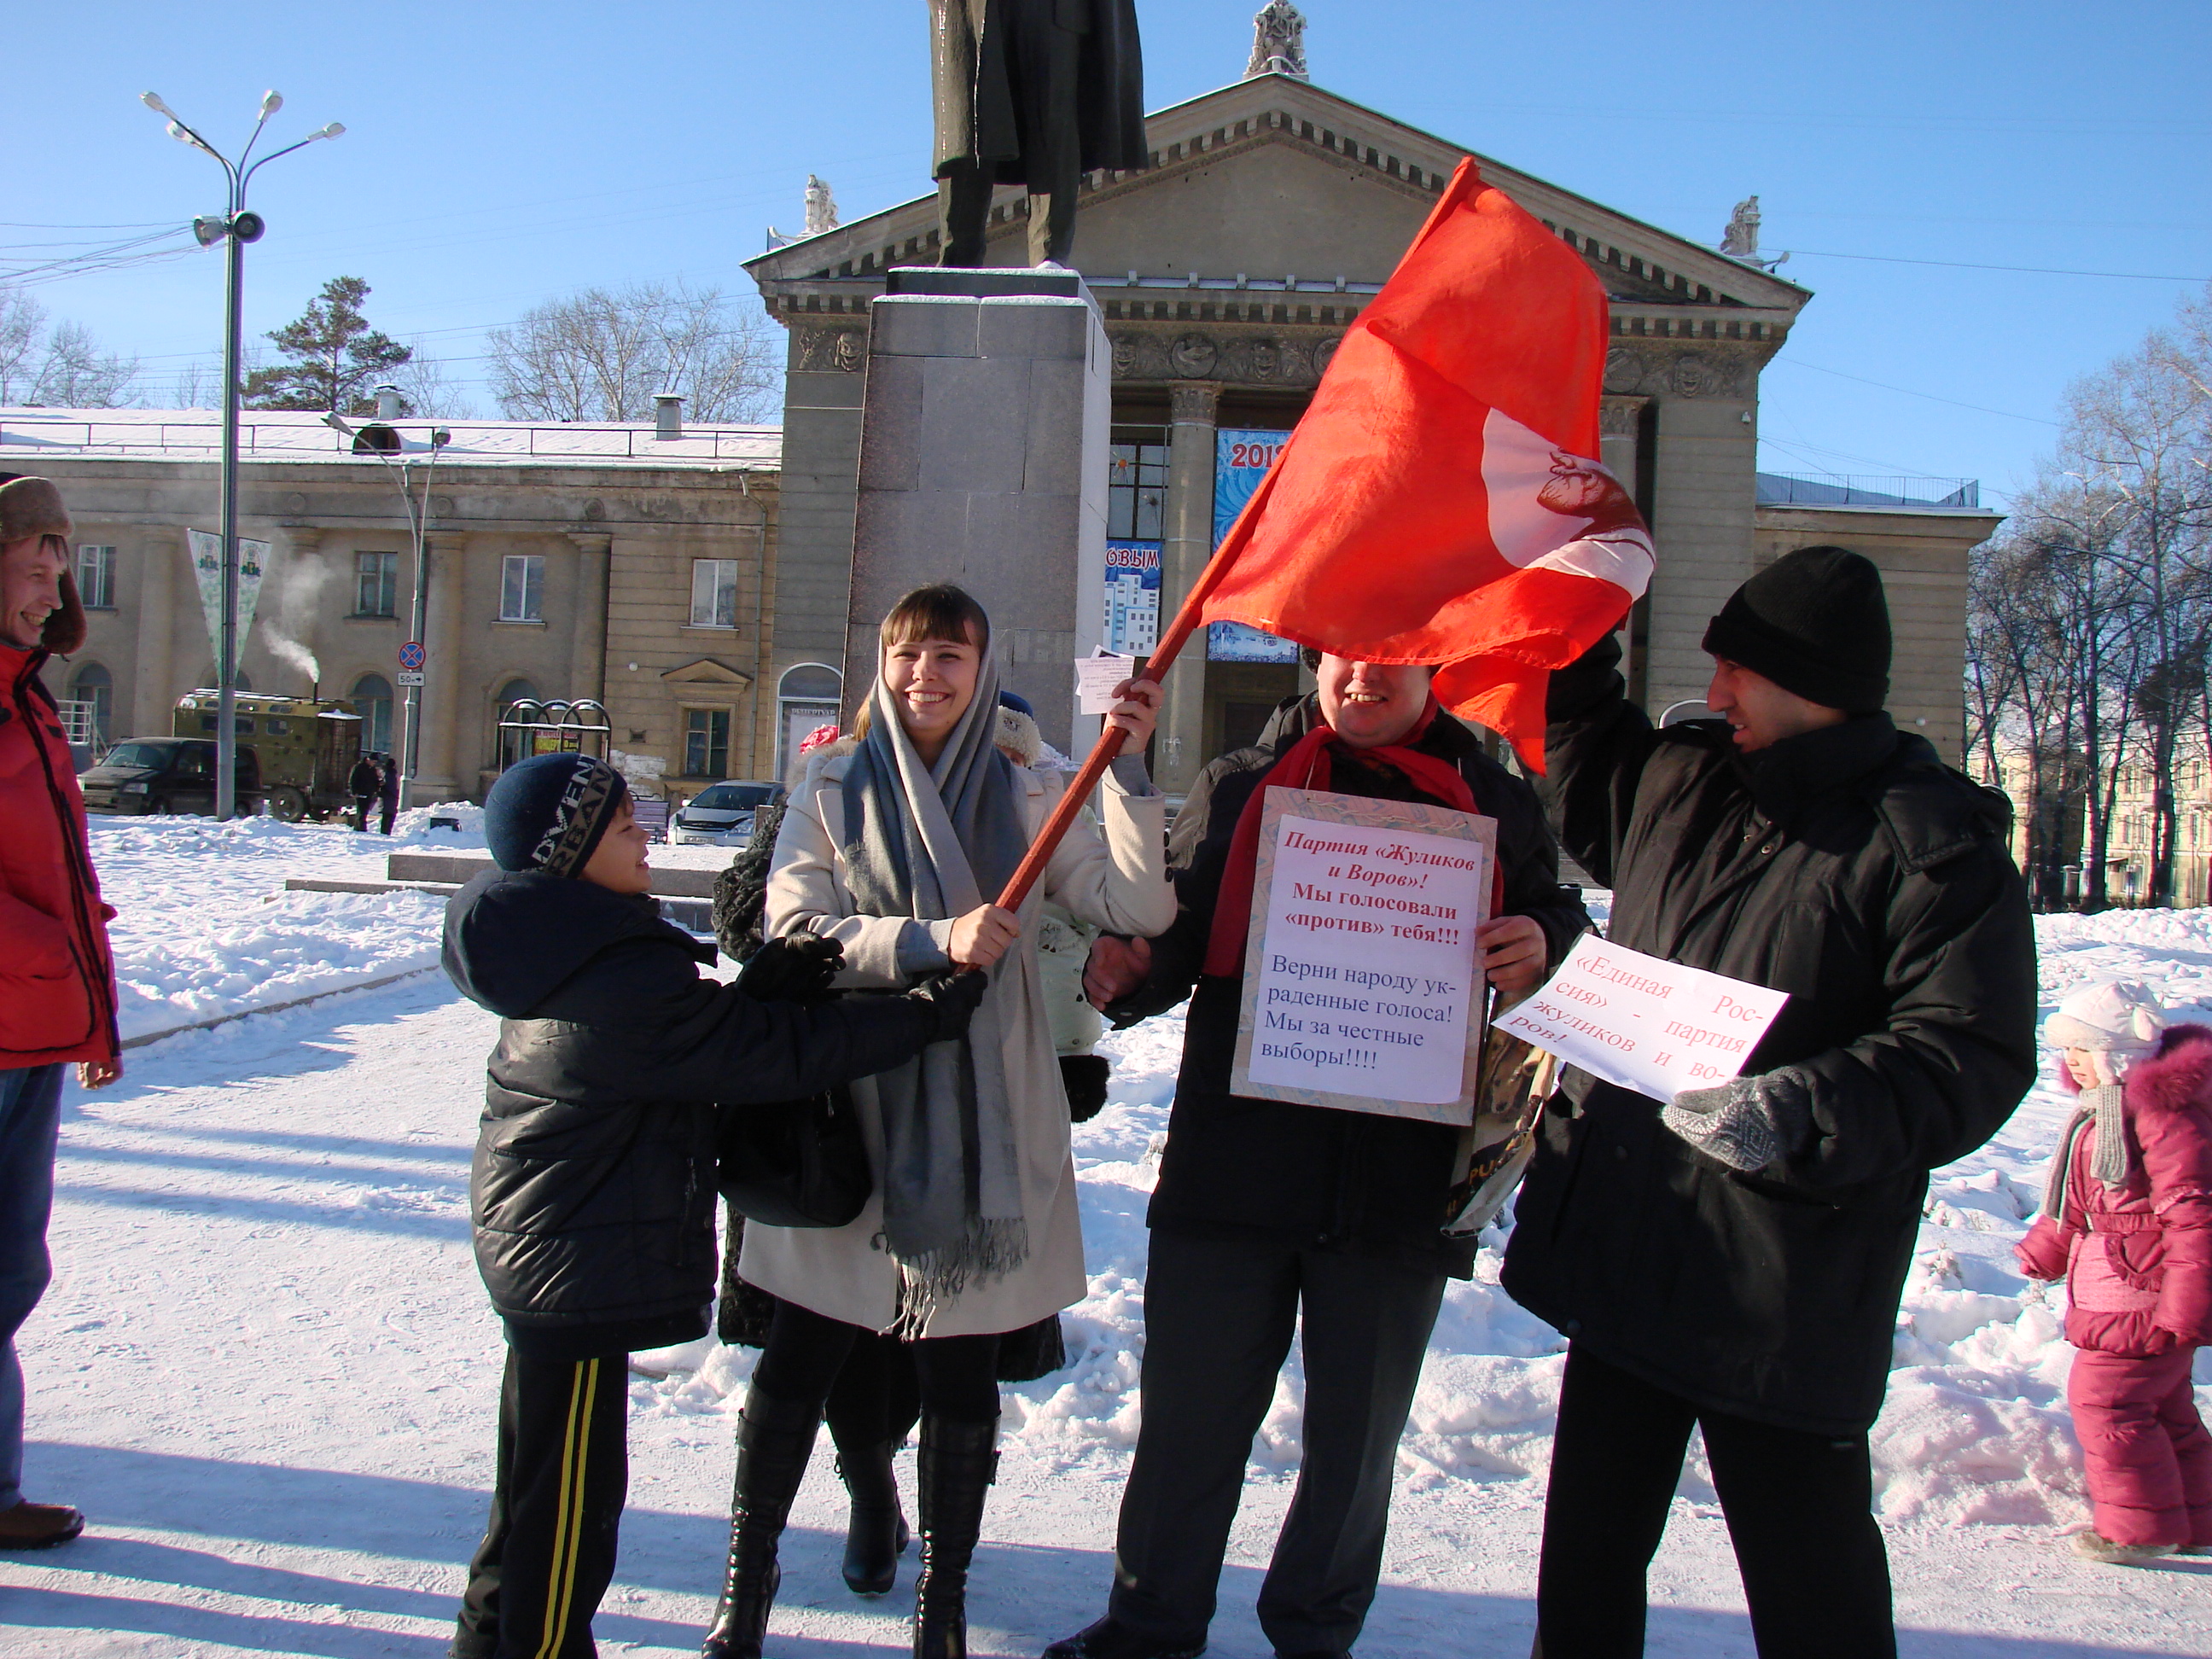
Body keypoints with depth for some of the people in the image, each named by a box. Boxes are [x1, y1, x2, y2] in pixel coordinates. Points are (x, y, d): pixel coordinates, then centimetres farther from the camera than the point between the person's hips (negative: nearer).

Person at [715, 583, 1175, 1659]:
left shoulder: (1028, 799, 4)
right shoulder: (833, 789, 4)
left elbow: (1139, 908, -7)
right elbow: (793, 933, -8)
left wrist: (1128, 771, -18)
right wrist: (933, 941, -20)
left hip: (984, 1121, 1)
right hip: (848, 1107, 0)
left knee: (960, 1369, 10)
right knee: (800, 1359, 8)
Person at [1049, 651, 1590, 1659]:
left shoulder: (1494, 802, 6)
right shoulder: (1238, 787, 6)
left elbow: (1559, 924, 13)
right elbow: (1178, 933, 10)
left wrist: (1543, 949, -10)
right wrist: (1128, 972, -12)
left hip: (1401, 1179, 0)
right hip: (1231, 1159, 0)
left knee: (1356, 1433, 15)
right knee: (1190, 1412, 12)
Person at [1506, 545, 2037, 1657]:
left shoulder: (1932, 842, -11)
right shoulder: (1679, 781, 9)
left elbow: (1973, 1054, -17)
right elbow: (1581, 750, 31)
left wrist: (1805, 1113, -29)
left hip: (1786, 1289, -6)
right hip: (1620, 1247, 7)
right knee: (1590, 1545, 19)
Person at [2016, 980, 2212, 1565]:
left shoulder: (2162, 1105, -20)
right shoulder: (2109, 1103, 14)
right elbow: (2084, 1203, 25)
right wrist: (2043, 1250, 20)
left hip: (2143, 1291, -11)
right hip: (2121, 1285, 11)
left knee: (2106, 1398, -7)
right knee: (2164, 1406, 18)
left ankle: (2140, 1526, 3)